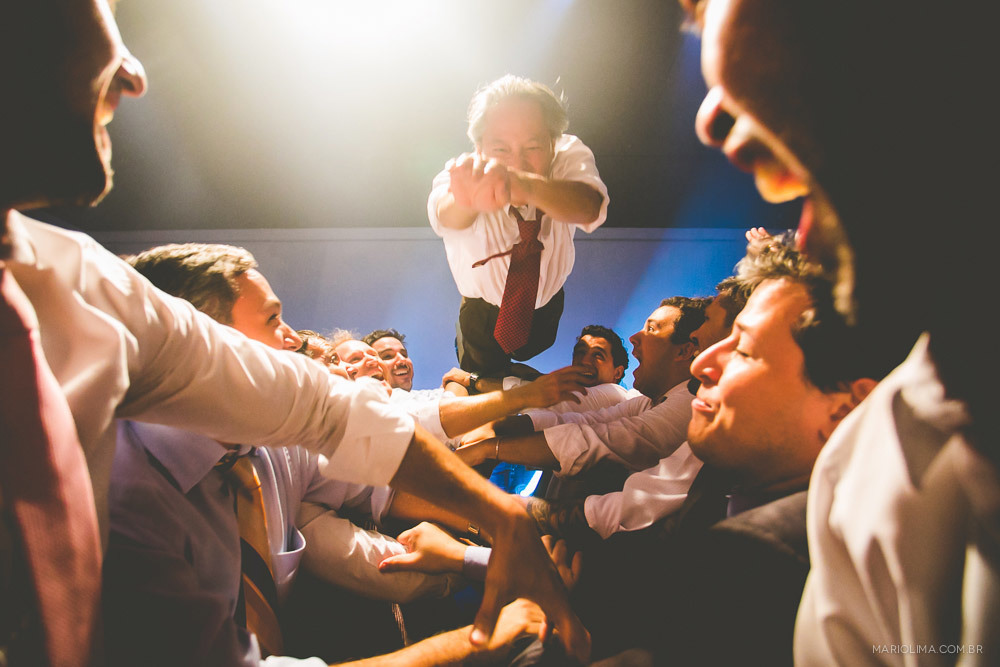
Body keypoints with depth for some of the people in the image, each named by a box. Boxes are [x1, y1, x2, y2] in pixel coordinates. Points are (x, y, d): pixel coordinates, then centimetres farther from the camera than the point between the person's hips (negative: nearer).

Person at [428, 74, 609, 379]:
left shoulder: (570, 155, -35)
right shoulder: (464, 175, -39)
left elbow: (588, 207, -59)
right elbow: (446, 216, -65)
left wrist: (525, 184, -83)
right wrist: (467, 197, -93)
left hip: (545, 304, 2)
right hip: (483, 313, -2)